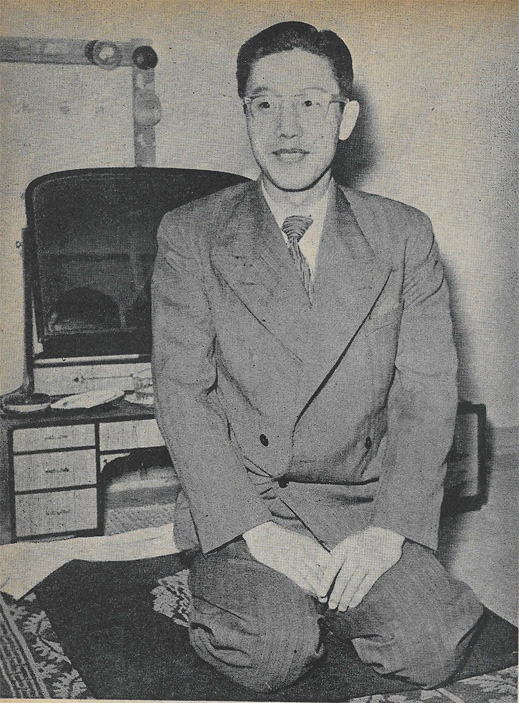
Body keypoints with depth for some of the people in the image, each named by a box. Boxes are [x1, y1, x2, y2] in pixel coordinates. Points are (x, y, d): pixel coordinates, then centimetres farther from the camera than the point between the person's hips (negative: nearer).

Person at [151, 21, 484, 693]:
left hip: (363, 501, 2)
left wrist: (389, 530, -14)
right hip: (237, 503, -2)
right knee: (272, 654, -25)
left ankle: (317, 600, 11)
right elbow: (181, 392, -6)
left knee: (433, 649, -17)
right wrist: (255, 529, -17)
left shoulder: (404, 235, 4)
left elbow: (427, 393, -1)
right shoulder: (190, 235, 0)